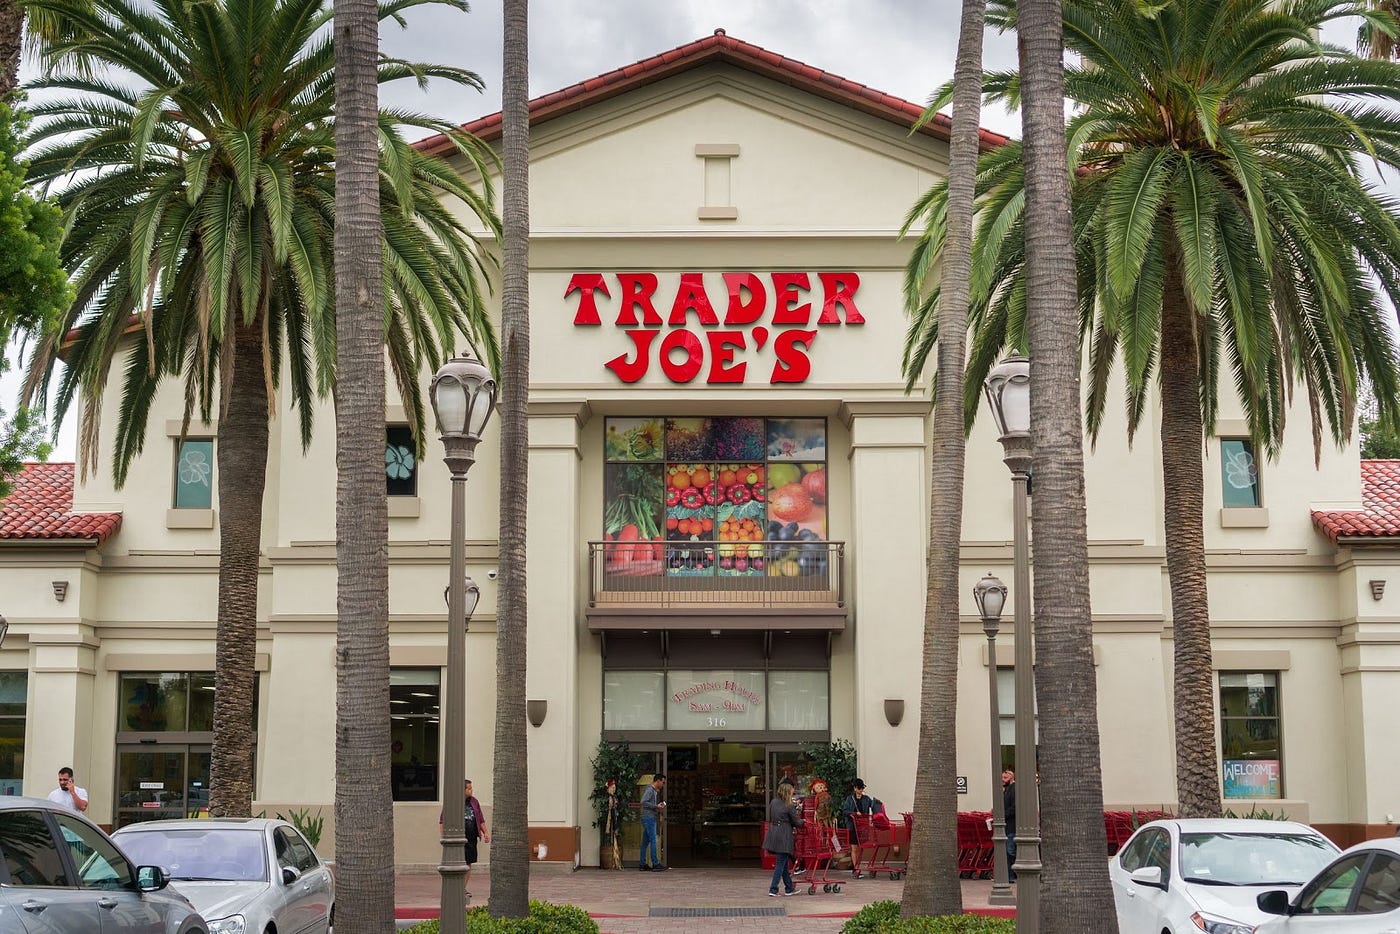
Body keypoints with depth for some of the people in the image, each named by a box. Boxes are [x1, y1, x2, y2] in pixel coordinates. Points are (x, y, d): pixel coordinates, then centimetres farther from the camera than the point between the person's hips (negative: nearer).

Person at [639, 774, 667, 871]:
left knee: (645, 841, 9)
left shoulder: (655, 791, 21)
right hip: (648, 818, -10)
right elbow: (643, 802, -20)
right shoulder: (649, 790, -10)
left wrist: (659, 808, 9)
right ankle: (655, 864, -11)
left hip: (651, 818, 10)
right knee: (653, 841, -10)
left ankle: (642, 864, 10)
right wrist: (656, 806, -17)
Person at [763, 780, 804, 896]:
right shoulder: (789, 807, -10)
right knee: (781, 863, -1)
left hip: (773, 834, 7)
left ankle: (789, 889, 24)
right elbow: (797, 822, -3)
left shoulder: (773, 803, 6)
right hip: (784, 836, -7)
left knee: (784, 862, 16)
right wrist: (803, 821, 21)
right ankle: (773, 890, -5)